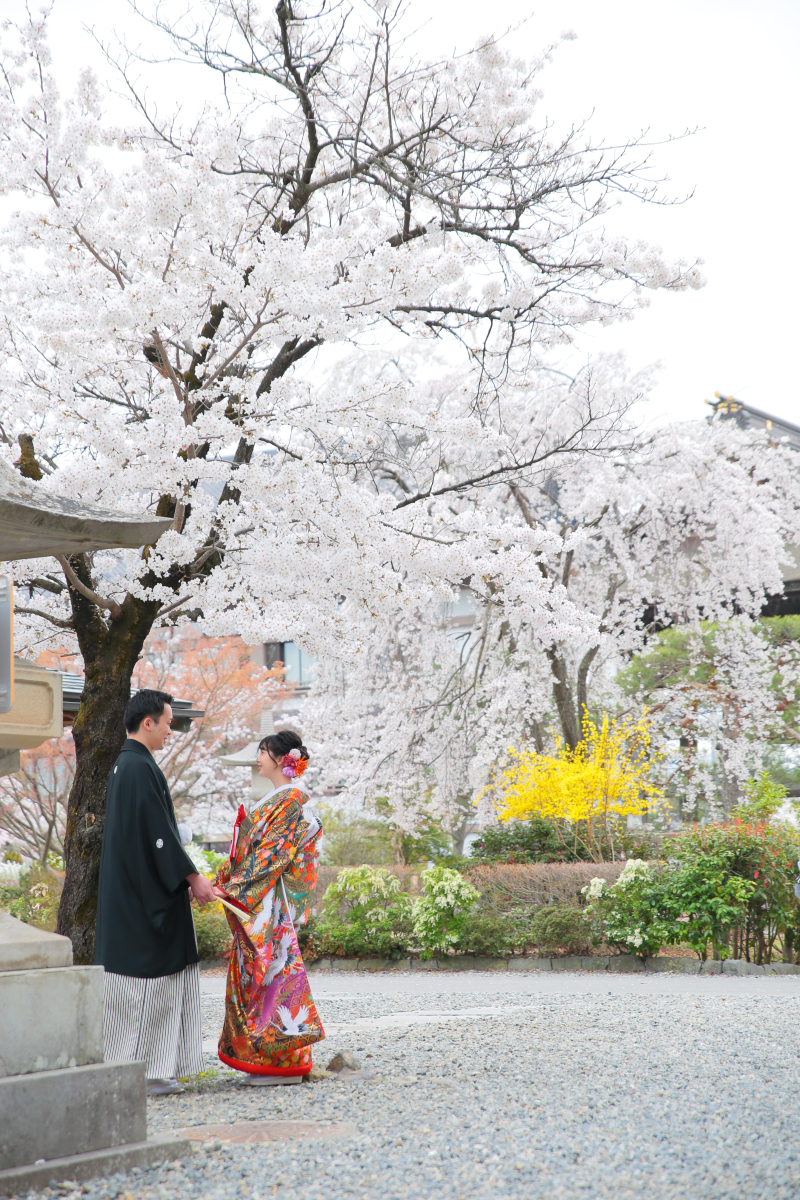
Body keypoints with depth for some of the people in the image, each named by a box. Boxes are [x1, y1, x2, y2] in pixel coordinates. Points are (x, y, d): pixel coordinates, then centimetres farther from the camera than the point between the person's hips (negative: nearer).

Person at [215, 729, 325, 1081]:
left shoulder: (291, 799, -11)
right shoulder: (275, 799, 18)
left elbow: (274, 852, -18)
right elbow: (248, 849, 19)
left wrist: (235, 887, -20)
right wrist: (222, 878, 11)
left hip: (270, 903, -10)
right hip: (253, 901, 10)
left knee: (273, 968, -7)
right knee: (256, 971, 9)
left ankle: (283, 1063, -2)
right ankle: (264, 1058, 15)